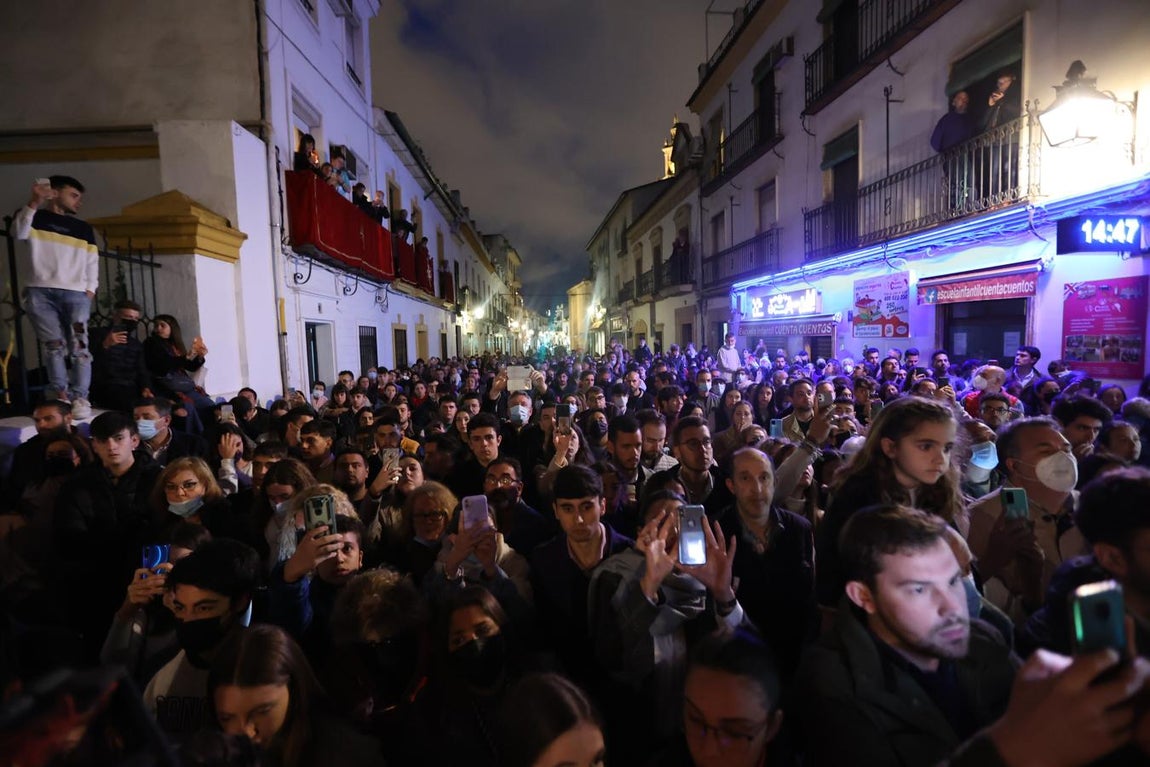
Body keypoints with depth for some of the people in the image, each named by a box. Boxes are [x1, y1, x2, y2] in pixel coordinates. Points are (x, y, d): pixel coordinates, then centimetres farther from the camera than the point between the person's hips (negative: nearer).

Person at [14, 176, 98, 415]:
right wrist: (34, 202, -14)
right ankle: (61, 396, -6)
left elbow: (92, 262, 16)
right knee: (53, 345, -7)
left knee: (79, 346, -11)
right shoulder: (36, 217, 15)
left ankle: (80, 398, -16)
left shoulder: (84, 228, 20)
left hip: (75, 293, 1)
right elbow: (20, 233, -6)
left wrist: (90, 290, 3)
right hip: (39, 291, -1)